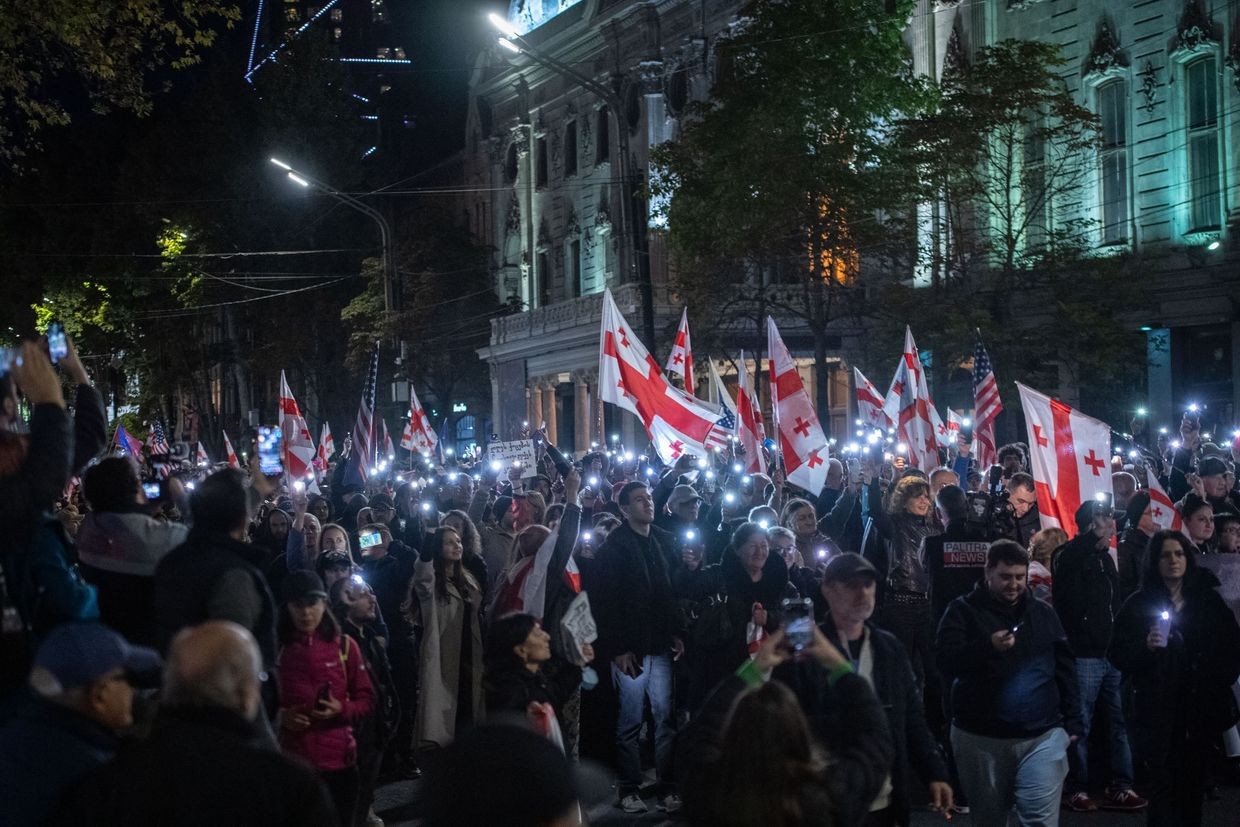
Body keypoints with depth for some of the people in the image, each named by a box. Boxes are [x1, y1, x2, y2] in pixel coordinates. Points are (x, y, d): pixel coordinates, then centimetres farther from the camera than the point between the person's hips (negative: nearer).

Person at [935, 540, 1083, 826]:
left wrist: (1072, 723, 10)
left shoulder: (1043, 613, 11)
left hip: (1042, 737, 1)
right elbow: (946, 663, -13)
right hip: (981, 738, -1)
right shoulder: (963, 611, 0)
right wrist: (987, 647, -29)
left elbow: (1064, 670, 14)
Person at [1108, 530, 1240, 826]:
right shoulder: (1138, 605, 1)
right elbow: (1117, 655, -4)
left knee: (1193, 786, 4)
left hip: (1201, 710, 3)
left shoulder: (1208, 600, 9)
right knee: (1163, 788, -8)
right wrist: (1146, 646, -21)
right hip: (1158, 713, -3)